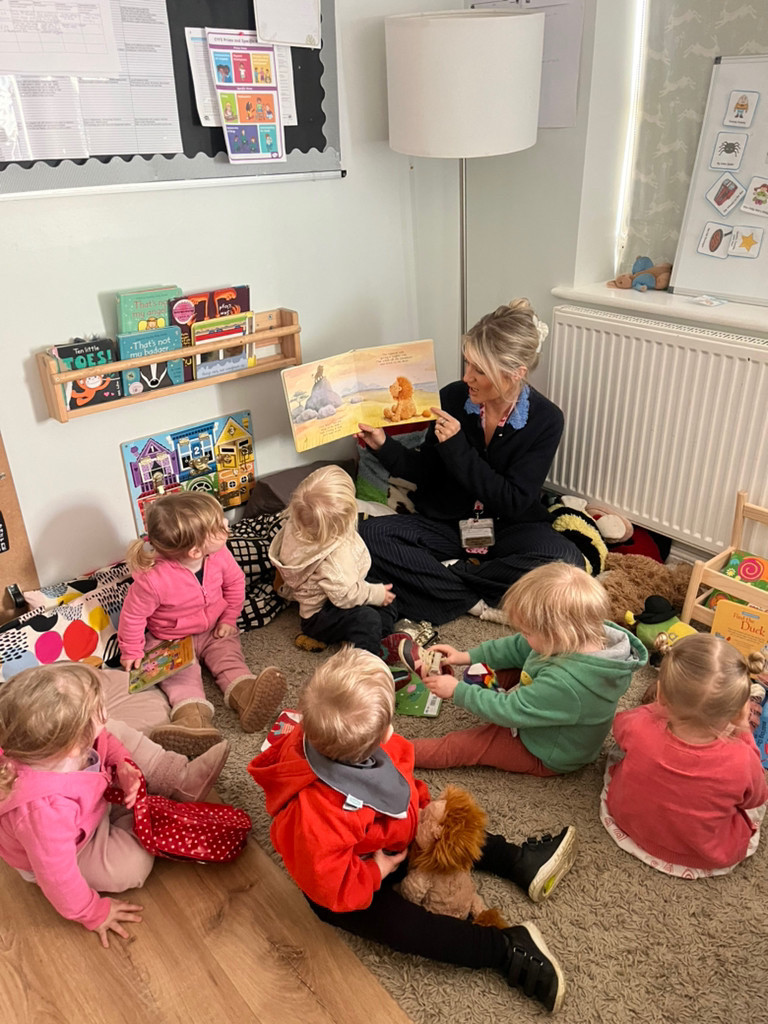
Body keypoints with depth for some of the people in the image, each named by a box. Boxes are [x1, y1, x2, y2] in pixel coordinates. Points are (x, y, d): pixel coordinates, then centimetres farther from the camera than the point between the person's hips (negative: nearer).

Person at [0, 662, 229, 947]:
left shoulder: (49, 741, -29)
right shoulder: (44, 810, -46)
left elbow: (103, 740, -5)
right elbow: (57, 877, -31)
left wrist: (123, 764, -22)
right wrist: (92, 914, -15)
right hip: (72, 850, -6)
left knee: (120, 732, -3)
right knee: (132, 865, -21)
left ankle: (183, 779, -1)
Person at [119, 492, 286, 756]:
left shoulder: (219, 556, -20)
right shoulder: (153, 579, -35)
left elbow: (235, 582, 1)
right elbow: (133, 615, -20)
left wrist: (229, 619, 1)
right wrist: (132, 652, -10)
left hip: (213, 630, 4)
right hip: (169, 641, -4)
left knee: (230, 659, -15)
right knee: (181, 676, -21)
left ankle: (247, 696, -34)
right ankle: (194, 718, -40)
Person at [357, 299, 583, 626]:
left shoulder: (546, 420, -13)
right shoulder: (453, 397, -8)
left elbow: (514, 502, -18)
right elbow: (425, 472, 3)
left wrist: (457, 449, -25)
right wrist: (384, 446, -15)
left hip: (508, 531, -2)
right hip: (445, 525, 2)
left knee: (567, 561, -32)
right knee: (368, 536, -23)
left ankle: (447, 576, -19)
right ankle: (479, 601, -23)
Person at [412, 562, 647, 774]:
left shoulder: (564, 683, -44)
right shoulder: (581, 636, -18)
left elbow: (510, 711, -30)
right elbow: (518, 648, -3)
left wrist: (457, 691, -19)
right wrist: (467, 657, -3)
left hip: (547, 758, -8)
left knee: (460, 745, -7)